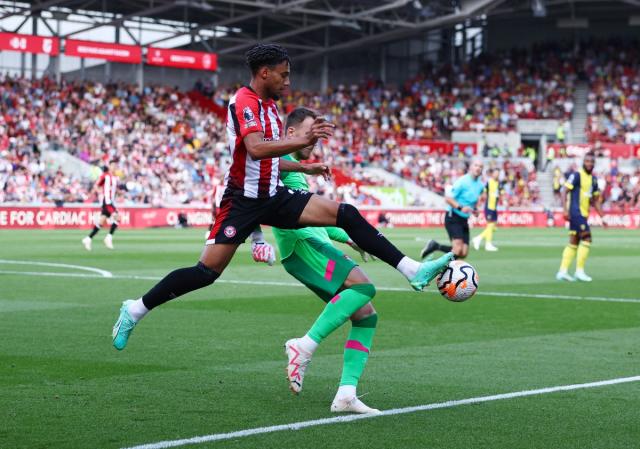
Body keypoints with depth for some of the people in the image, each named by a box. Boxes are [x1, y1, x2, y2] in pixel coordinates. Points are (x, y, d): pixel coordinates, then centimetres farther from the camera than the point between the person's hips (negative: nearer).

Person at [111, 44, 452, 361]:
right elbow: (255, 149, -33)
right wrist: (303, 140, -41)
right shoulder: (244, 102, -15)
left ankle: (412, 270, -7)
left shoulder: (269, 105, 14)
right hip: (244, 201, -8)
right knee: (207, 272, -11)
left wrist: (304, 168, 25)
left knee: (345, 214, -5)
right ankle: (135, 310, 5)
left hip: (274, 197, 8)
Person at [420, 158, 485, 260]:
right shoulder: (462, 182, -14)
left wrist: (475, 209, 8)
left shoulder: (480, 185, 8)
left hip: (464, 220, 7)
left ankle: (436, 246, 15)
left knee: (463, 253, 0)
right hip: (453, 217, -7)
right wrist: (460, 208, -31)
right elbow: (448, 198, -16)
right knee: (458, 249, -23)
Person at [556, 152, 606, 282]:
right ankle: (579, 271, -8)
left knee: (574, 242, 7)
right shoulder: (576, 175, -8)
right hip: (575, 212, -8)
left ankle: (563, 271, 8)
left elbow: (595, 200, 23)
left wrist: (602, 216, 18)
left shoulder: (593, 179, 16)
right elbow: (565, 191, -12)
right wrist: (565, 210, -21)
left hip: (583, 214, 8)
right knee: (586, 239, -12)